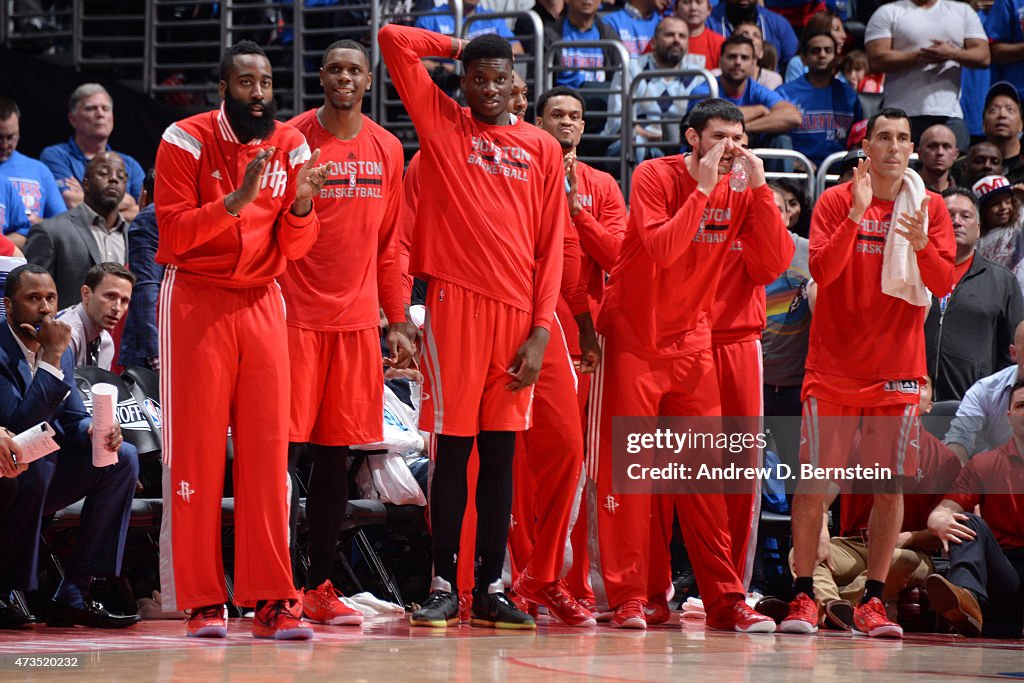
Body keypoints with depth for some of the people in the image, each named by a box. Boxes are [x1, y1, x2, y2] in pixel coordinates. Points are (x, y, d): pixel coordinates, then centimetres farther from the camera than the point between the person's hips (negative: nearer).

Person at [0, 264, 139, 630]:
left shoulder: (60, 353, 8)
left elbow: (74, 419, 11)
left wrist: (98, 431, -14)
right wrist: (51, 356, -26)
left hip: (39, 480, 8)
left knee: (123, 457, -4)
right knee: (34, 462, -36)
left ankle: (74, 594, -10)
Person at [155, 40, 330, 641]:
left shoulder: (291, 146, 6)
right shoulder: (186, 141, -6)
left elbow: (295, 248, 6)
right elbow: (173, 233, -13)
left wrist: (300, 204, -14)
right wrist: (235, 200, -24)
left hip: (262, 303, 4)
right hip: (195, 300, -3)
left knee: (269, 449, -2)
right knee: (197, 450, -4)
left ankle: (272, 601, 1)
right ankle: (202, 602, 1)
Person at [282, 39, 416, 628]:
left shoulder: (387, 150, 10)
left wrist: (398, 321, 13)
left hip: (357, 320, 4)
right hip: (297, 314, -4)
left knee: (337, 456, 7)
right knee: (285, 450, -7)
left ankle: (320, 587, 12)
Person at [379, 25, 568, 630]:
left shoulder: (542, 149, 12)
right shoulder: (441, 124, 8)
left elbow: (551, 246, 8)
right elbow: (393, 40, 1)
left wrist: (541, 329, 0)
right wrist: (457, 48, 11)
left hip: (518, 310, 2)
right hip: (455, 301, -2)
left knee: (501, 451, 5)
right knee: (453, 447, -3)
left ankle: (492, 589, 8)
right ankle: (445, 585, 2)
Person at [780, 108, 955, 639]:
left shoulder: (931, 208, 5)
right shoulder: (836, 201, 0)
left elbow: (943, 284, -5)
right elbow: (821, 270, -13)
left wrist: (920, 243, -24)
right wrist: (856, 215, -23)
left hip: (896, 370, 1)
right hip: (834, 366, -1)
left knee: (890, 487, -1)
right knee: (813, 484, -3)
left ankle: (871, 602, 6)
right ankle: (803, 597, 6)